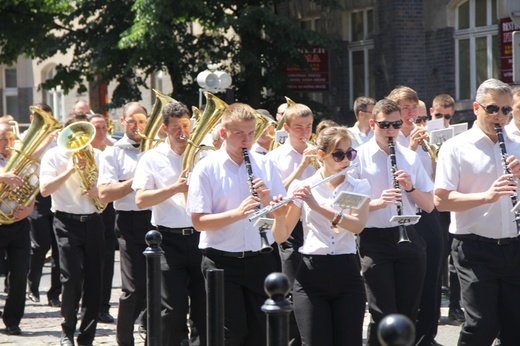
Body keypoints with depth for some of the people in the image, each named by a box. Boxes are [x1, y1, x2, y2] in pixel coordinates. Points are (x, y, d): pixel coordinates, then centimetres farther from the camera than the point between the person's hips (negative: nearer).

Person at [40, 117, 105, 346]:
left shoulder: (96, 156, 12)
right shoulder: (54, 156, 1)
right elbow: (44, 189, -11)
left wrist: (99, 192, -7)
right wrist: (70, 170, -17)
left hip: (93, 222, 4)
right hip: (67, 222, -3)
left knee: (93, 280, 1)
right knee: (72, 277, -13)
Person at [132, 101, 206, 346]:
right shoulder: (152, 158, 3)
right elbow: (140, 200, -8)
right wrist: (175, 188, -18)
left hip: (200, 237, 2)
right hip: (170, 240, -2)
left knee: (204, 306, 6)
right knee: (174, 308, -3)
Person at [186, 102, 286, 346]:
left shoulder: (265, 165, 6)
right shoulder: (206, 169, -4)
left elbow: (281, 217, 8)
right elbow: (198, 221, -10)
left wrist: (268, 201, -14)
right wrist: (237, 213, -23)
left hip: (260, 260, 3)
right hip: (222, 261, -3)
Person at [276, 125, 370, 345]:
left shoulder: (359, 187, 5)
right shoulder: (302, 187, 1)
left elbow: (358, 225, -14)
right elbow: (281, 237, -1)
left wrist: (318, 206, -25)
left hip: (347, 275, 1)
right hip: (311, 275, -1)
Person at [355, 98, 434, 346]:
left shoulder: (410, 158, 11)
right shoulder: (359, 157, -1)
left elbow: (429, 206, 9)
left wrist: (410, 187, -9)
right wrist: (378, 202, -21)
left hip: (409, 238, 4)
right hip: (375, 241, -4)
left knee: (408, 314, 7)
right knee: (383, 315, -8)